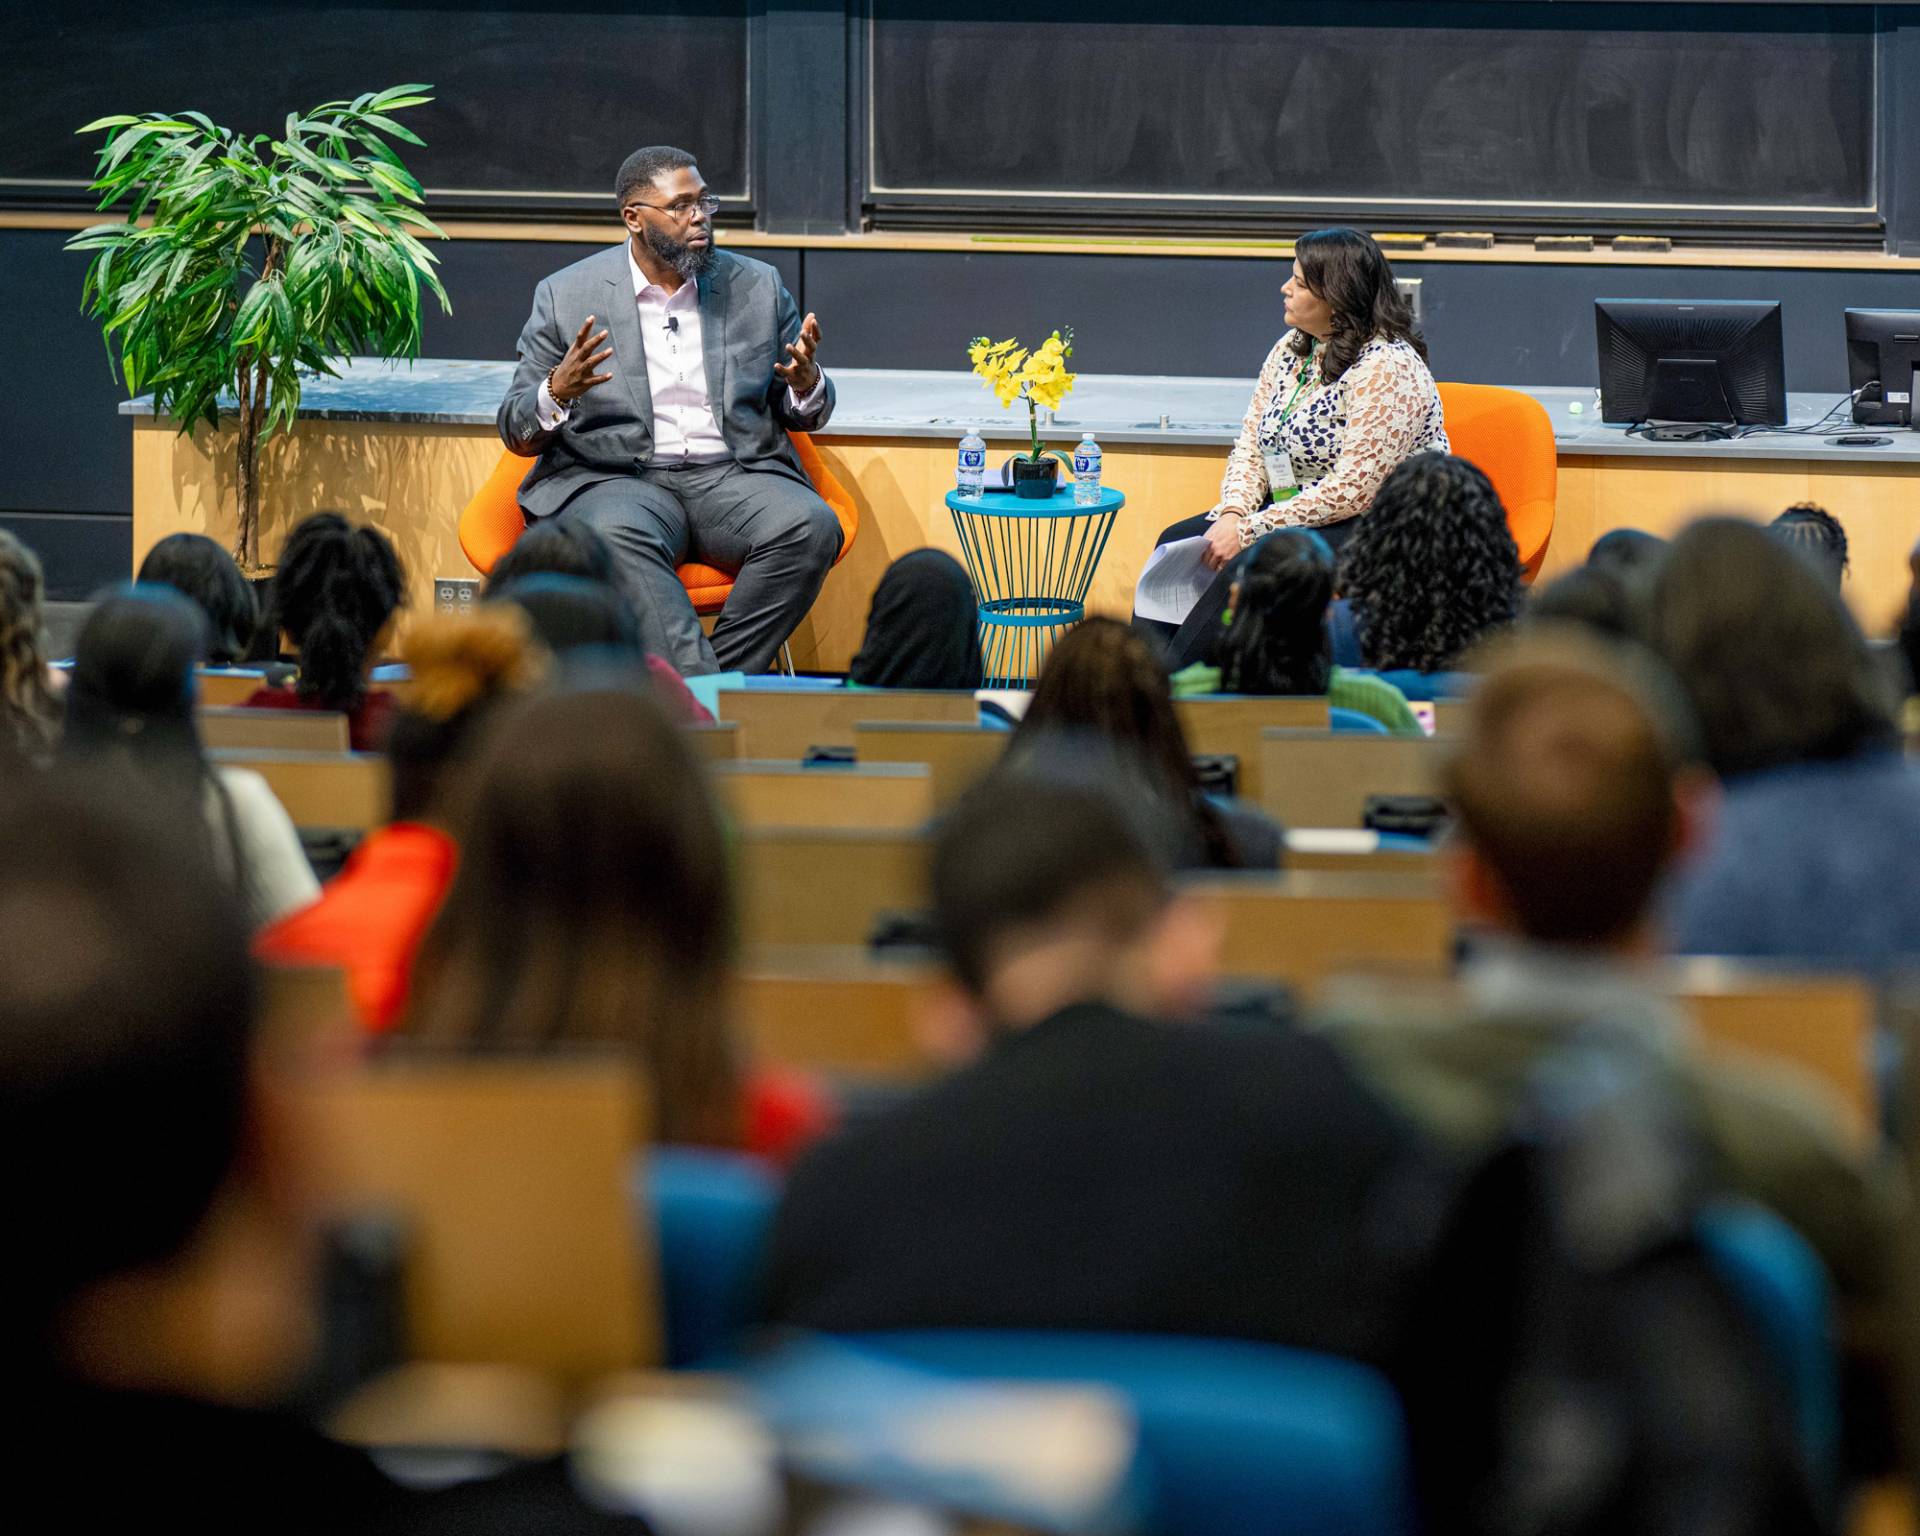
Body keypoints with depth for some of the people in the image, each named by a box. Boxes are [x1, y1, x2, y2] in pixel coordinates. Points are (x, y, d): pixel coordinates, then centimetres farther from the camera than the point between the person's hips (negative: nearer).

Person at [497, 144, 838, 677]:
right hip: (614, 481, -2)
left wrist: (806, 384, -8)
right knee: (617, 535, -37)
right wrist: (558, 391, -18)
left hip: (735, 476, 3)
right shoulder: (566, 296, 6)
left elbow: (804, 416, 18)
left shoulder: (758, 287, 13)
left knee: (810, 526, -29)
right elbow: (518, 433, 5)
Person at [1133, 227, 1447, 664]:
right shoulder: (1292, 350, 9)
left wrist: (1249, 530, -24)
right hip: (1291, 512, 9)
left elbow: (1354, 490, -24)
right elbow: (1251, 447, 10)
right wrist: (1233, 514, -12)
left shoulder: (1386, 368, -19)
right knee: (1177, 543, -10)